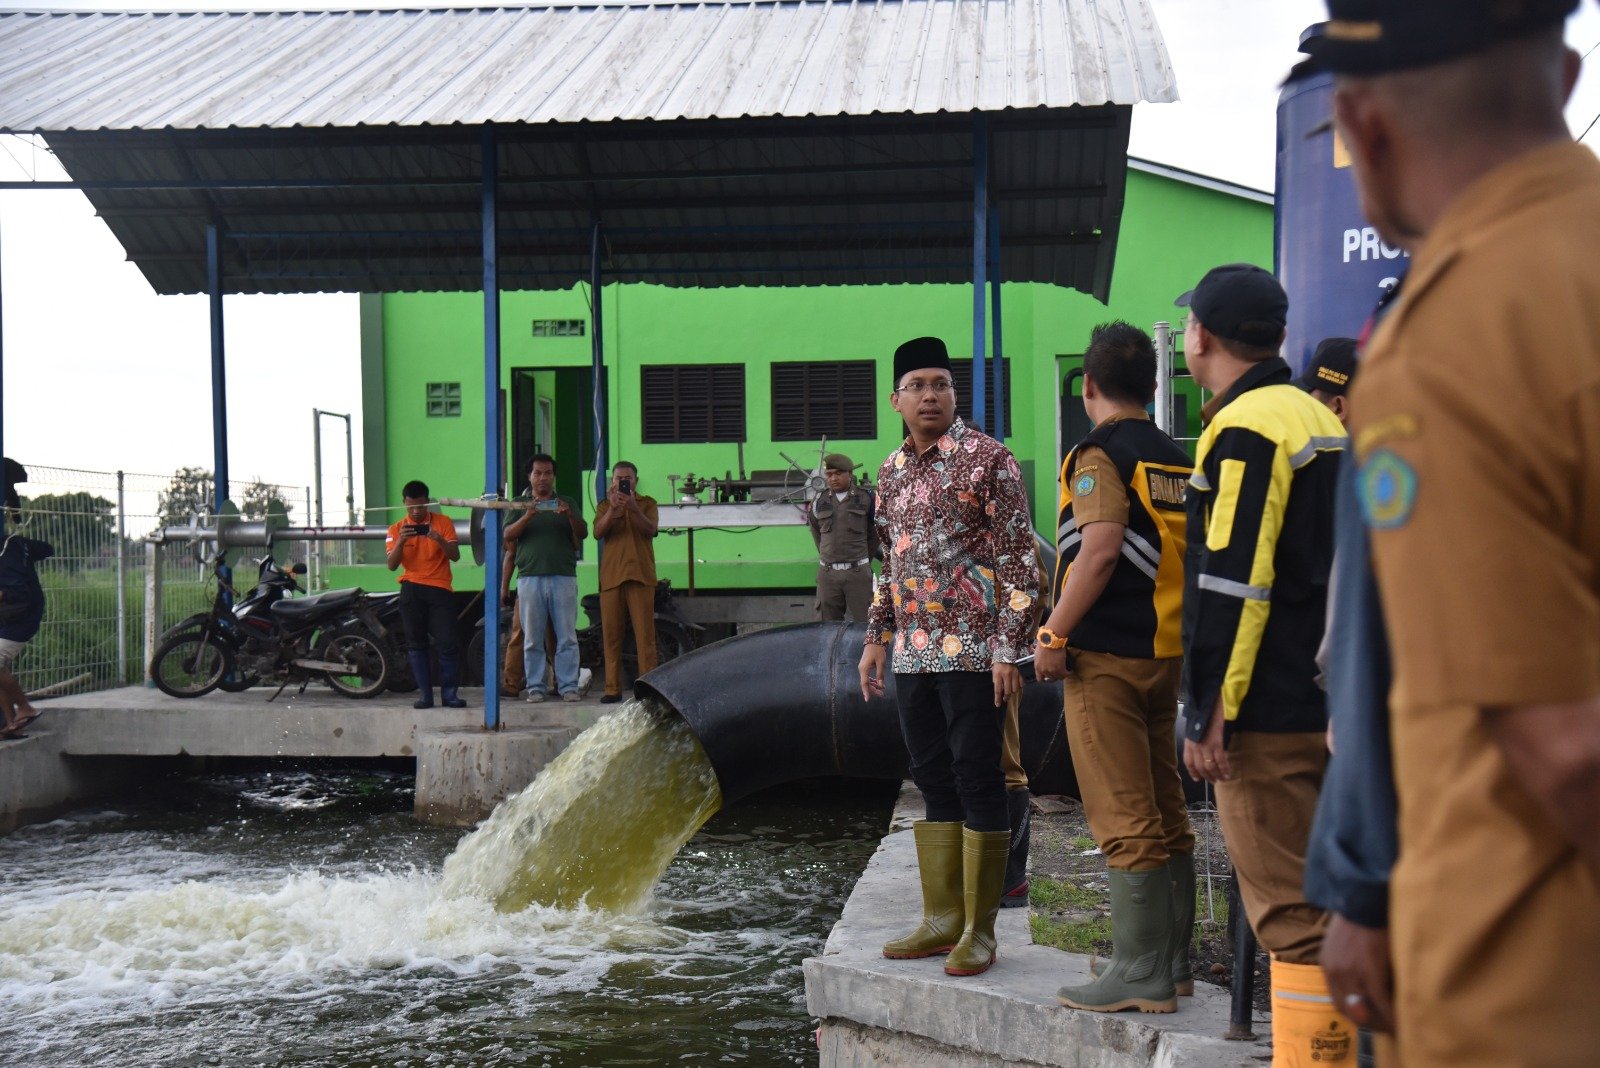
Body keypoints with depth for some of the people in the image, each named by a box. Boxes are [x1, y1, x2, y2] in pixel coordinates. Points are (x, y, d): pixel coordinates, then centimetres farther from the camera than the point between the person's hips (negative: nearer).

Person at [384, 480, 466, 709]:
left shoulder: (443, 522, 5)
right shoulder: (397, 529, 7)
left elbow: (455, 556, -3)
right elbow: (392, 565, -3)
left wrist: (440, 540, -21)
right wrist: (401, 541, -19)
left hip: (439, 589, -2)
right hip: (411, 590, 2)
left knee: (446, 643, -6)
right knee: (416, 644, 2)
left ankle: (450, 693, -2)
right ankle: (424, 693, 6)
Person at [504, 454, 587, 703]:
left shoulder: (567, 503, 16)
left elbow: (583, 533, 5)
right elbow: (508, 535, 0)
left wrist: (569, 515, -15)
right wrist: (528, 516, -17)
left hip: (563, 577, 0)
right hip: (530, 578, 0)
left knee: (567, 637, -2)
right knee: (532, 639, 1)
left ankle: (568, 686, 1)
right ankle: (535, 686, 6)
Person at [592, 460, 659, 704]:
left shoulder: (647, 503, 12)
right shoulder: (605, 506, 17)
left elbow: (650, 530, -6)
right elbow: (598, 533, -2)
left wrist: (632, 508, -20)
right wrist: (612, 508, -17)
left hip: (640, 574, -2)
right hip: (611, 576, 2)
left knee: (645, 633, -7)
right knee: (611, 634, 0)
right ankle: (613, 688, 3)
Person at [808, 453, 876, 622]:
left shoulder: (865, 497, 0)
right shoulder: (820, 501, 8)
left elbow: (875, 532, 8)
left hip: (858, 571, -3)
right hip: (828, 573, 3)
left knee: (862, 623, -4)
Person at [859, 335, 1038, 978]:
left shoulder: (986, 458, -6)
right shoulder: (891, 472, 14)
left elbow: (1018, 557, -9)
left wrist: (1010, 647, -15)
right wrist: (877, 638, 17)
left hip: (974, 653, -6)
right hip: (914, 655, 7)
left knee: (977, 781, -2)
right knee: (935, 782, 12)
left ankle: (980, 930, 6)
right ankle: (942, 918, 20)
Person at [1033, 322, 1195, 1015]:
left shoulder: (1099, 455, -10)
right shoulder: (1177, 460, 14)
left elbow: (1101, 550, -21)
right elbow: (1188, 553, 17)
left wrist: (1053, 634, -17)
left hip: (1105, 657, -8)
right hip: (1165, 651, 8)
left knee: (1124, 820, -5)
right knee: (1165, 813, 12)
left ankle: (1140, 973, -2)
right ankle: (1174, 961, 19)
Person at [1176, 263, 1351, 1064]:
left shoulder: (1243, 430, -13)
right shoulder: (1321, 421, 16)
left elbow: (1230, 585, -20)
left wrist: (1208, 714, -18)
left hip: (1268, 717, -9)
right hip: (1330, 705, 9)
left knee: (1289, 910, -5)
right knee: (1327, 899, 15)